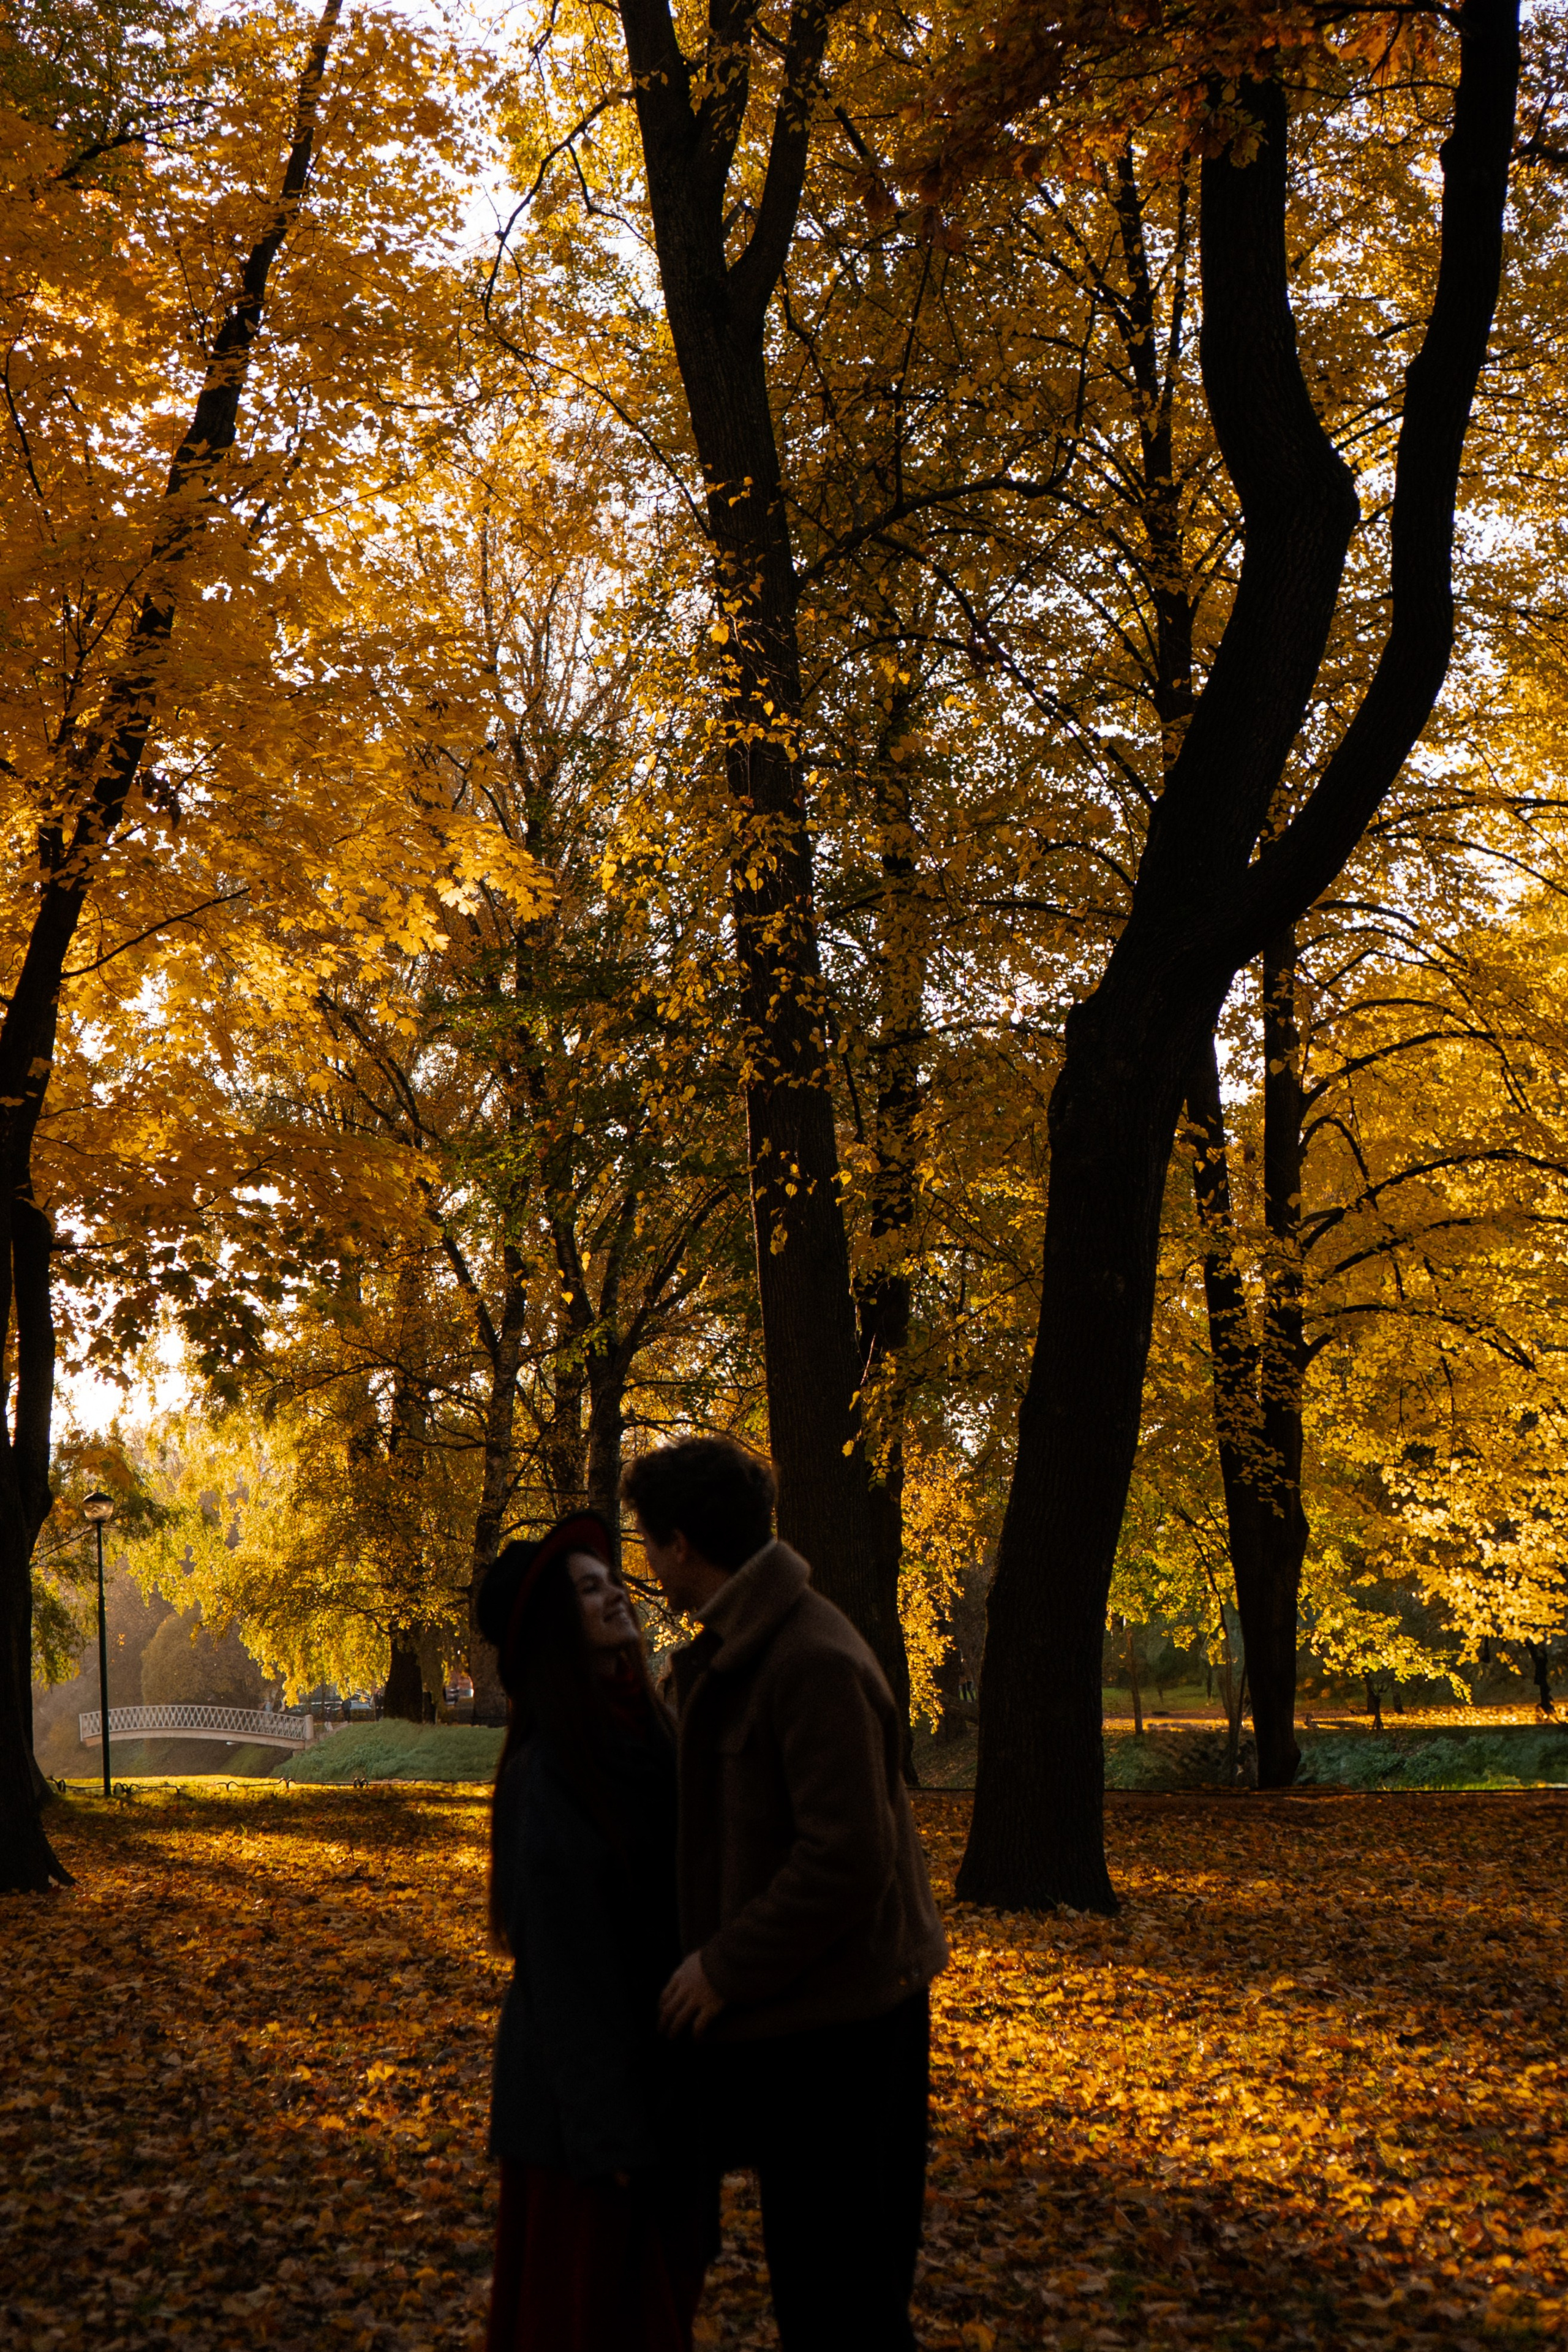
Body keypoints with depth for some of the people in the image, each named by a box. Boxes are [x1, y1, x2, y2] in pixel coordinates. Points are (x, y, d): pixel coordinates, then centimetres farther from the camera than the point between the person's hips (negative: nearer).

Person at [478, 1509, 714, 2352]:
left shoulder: (644, 1731, 4)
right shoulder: (545, 1769, -19)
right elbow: (559, 1950, -20)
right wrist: (605, 2126, -19)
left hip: (664, 2057, 8)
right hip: (589, 2070, -8)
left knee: (660, 2272, 17)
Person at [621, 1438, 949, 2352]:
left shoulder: (815, 1662, -21)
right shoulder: (740, 1650, 11)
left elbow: (847, 1857, -26)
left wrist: (728, 1968, -18)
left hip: (835, 2018, -10)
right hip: (807, 2009, 10)